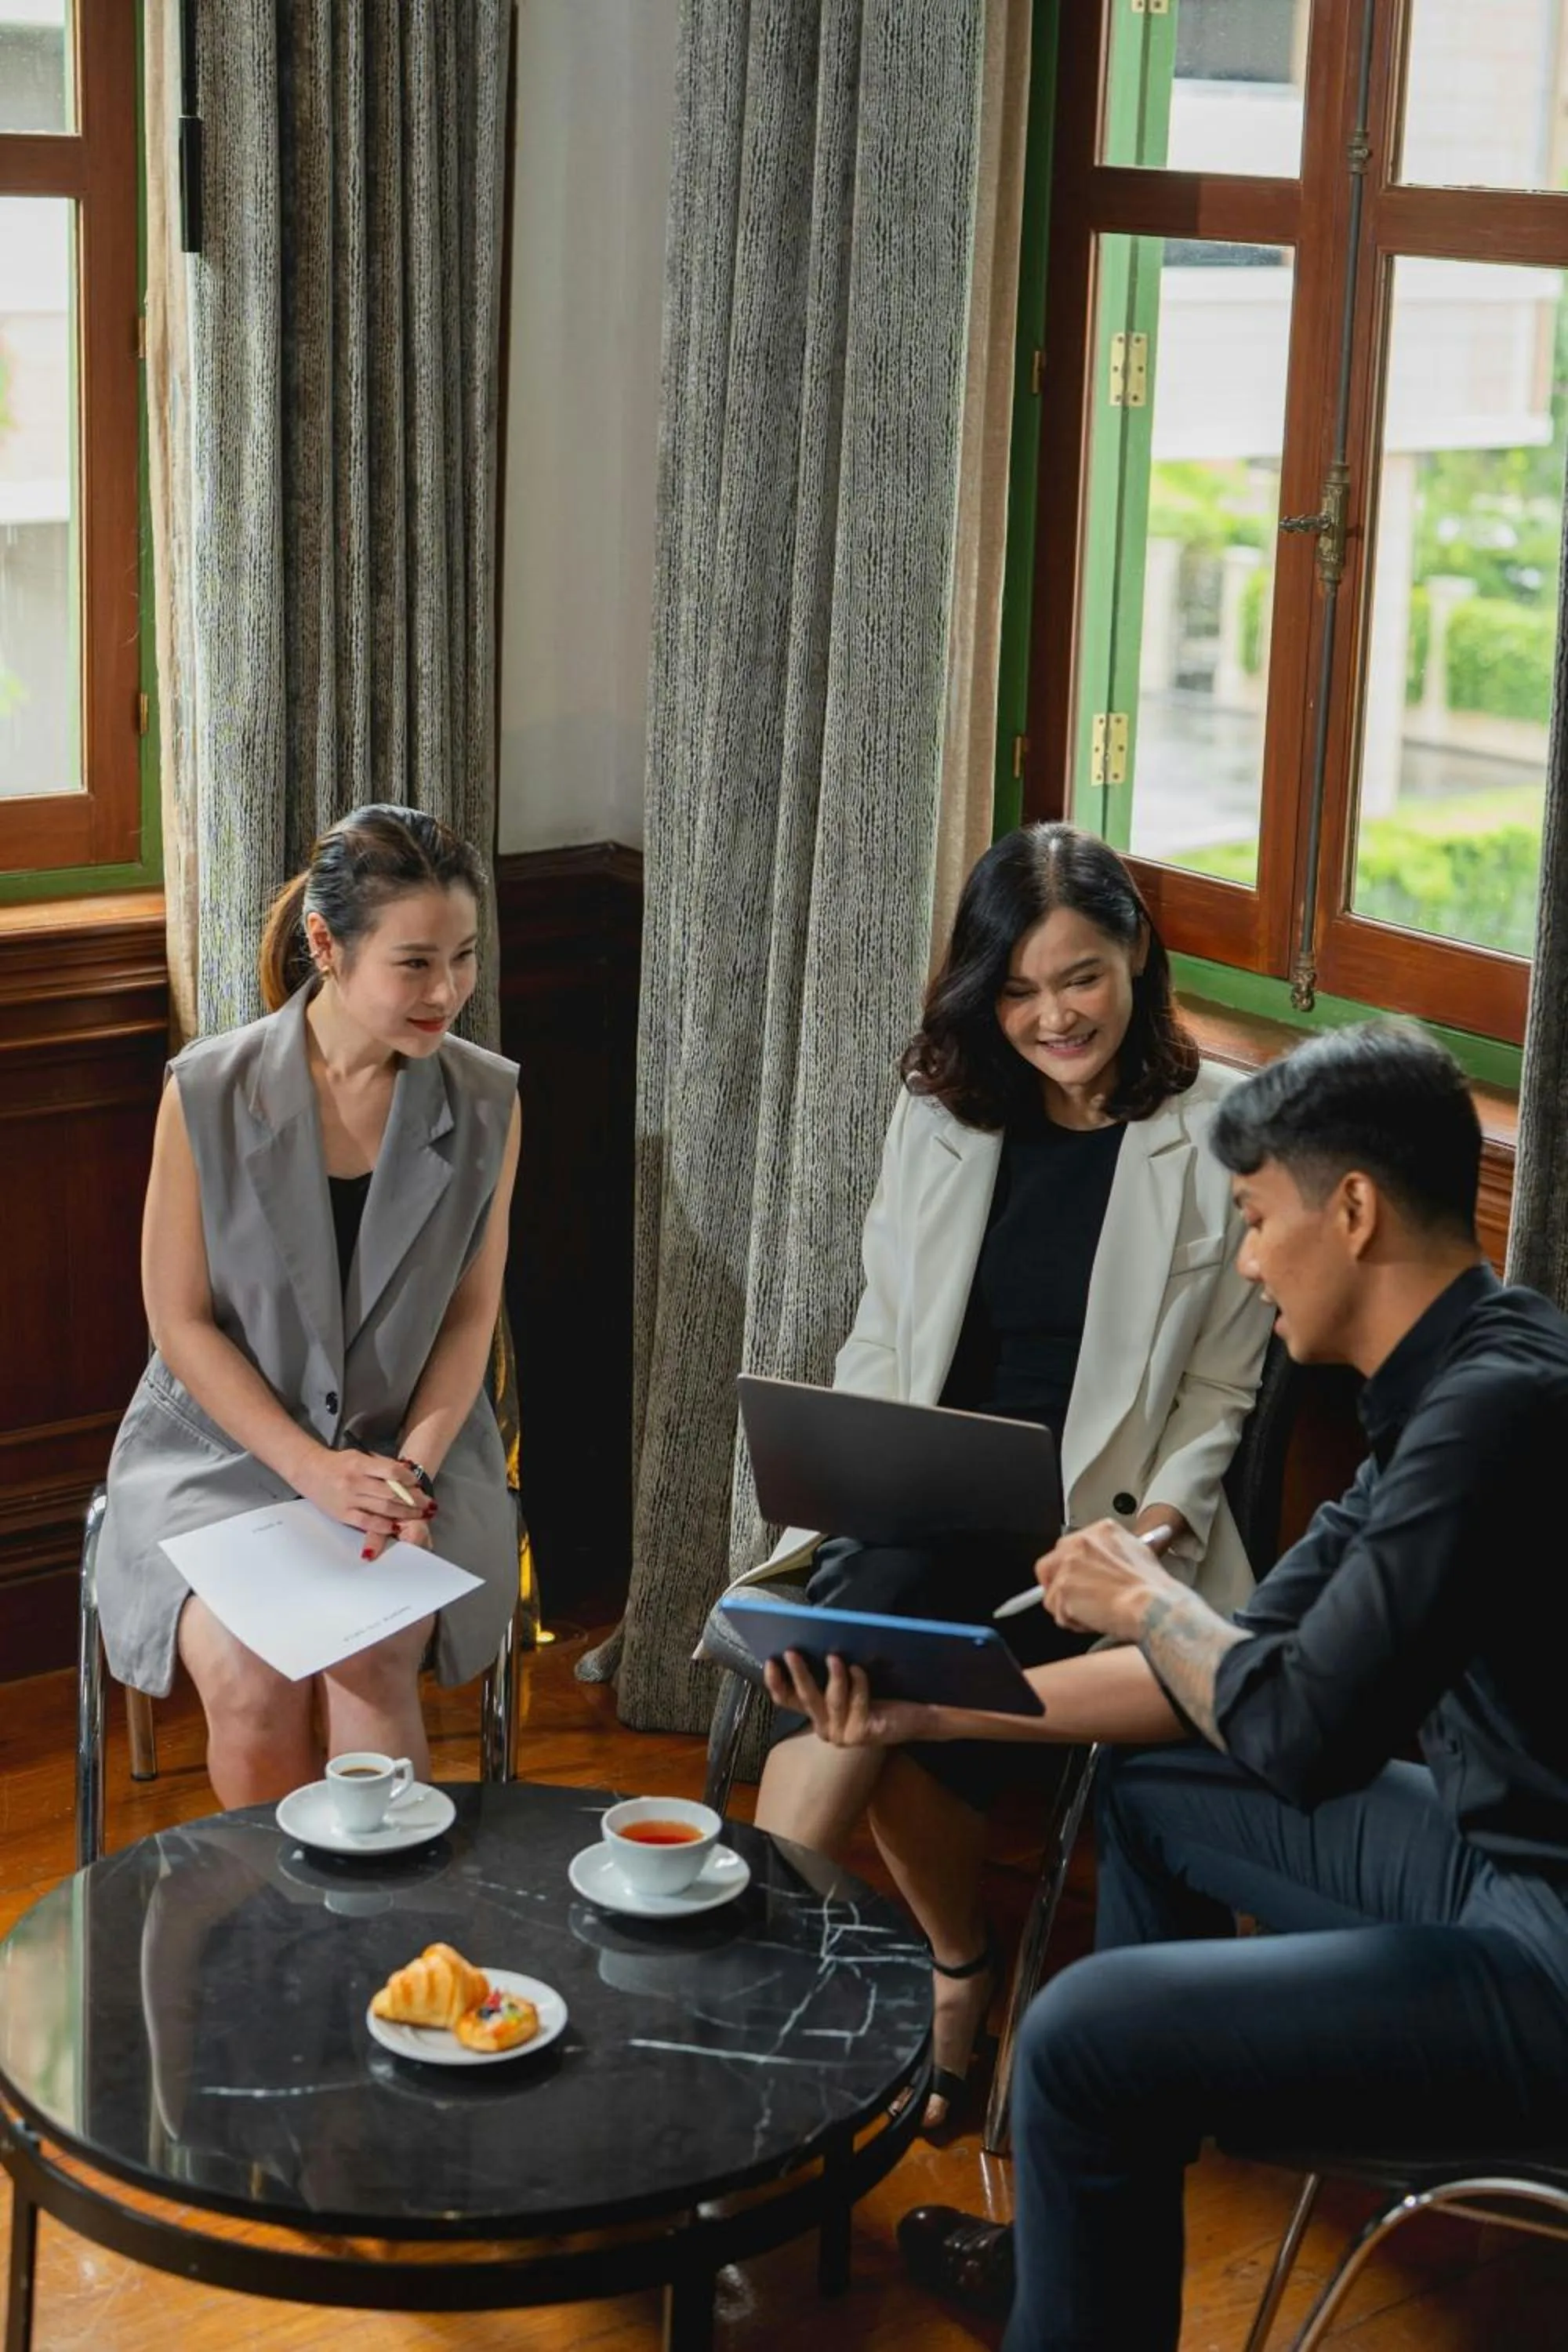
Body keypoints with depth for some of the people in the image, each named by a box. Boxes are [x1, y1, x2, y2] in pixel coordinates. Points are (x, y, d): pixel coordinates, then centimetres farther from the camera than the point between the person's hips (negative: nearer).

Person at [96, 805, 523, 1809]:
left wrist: (416, 1465, -14)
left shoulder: (487, 1103, -4)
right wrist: (313, 1470, -16)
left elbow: (471, 1315, 2)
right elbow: (182, 1323, -7)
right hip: (223, 1447, -1)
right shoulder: (207, 1093, -10)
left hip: (410, 1447, 1)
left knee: (371, 1667, -27)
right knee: (249, 1684, -25)